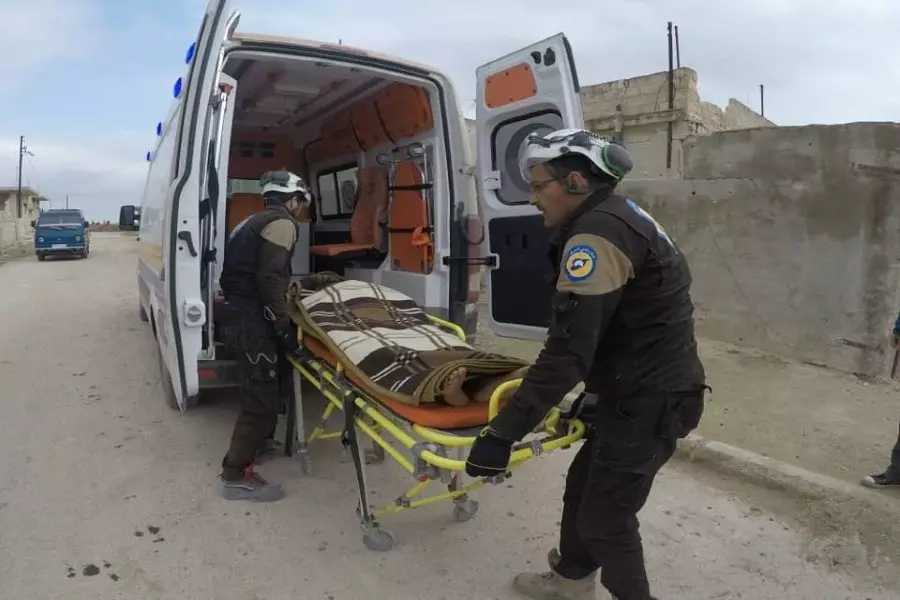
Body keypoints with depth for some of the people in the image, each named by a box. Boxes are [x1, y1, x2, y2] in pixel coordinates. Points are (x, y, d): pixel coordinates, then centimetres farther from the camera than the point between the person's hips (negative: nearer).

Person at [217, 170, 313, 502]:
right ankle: (236, 475, 0)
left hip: (240, 311, 11)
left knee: (259, 386, 25)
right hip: (253, 317, -10)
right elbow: (269, 279, -21)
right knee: (262, 395, -6)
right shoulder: (281, 223, -10)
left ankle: (259, 441, 42)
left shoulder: (255, 220, 21)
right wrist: (284, 326, -19)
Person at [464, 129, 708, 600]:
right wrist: (596, 391, 28)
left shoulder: (597, 233, -22)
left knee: (605, 519, 2)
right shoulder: (619, 217, 11)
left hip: (648, 400, -10)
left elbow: (568, 349, -28)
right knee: (583, 486, 22)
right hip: (648, 389, 10)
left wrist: (502, 433, -25)